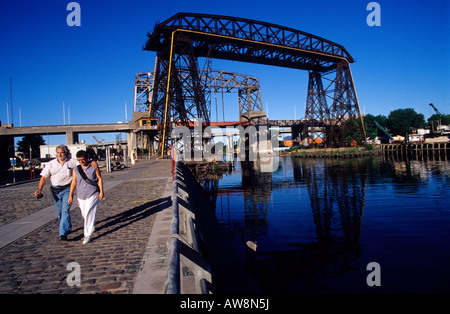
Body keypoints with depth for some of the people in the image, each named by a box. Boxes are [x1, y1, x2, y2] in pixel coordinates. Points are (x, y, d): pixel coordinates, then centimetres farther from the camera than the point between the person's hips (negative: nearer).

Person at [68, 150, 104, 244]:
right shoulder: (76, 169, 3)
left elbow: (99, 179, -3)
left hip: (93, 194, -4)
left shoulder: (93, 166, -5)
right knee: (84, 214, 15)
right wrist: (70, 196, 4)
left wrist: (101, 192, -7)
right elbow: (73, 183, 6)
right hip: (81, 195, 4)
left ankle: (88, 235, -9)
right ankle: (92, 225, 44)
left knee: (89, 213, -13)